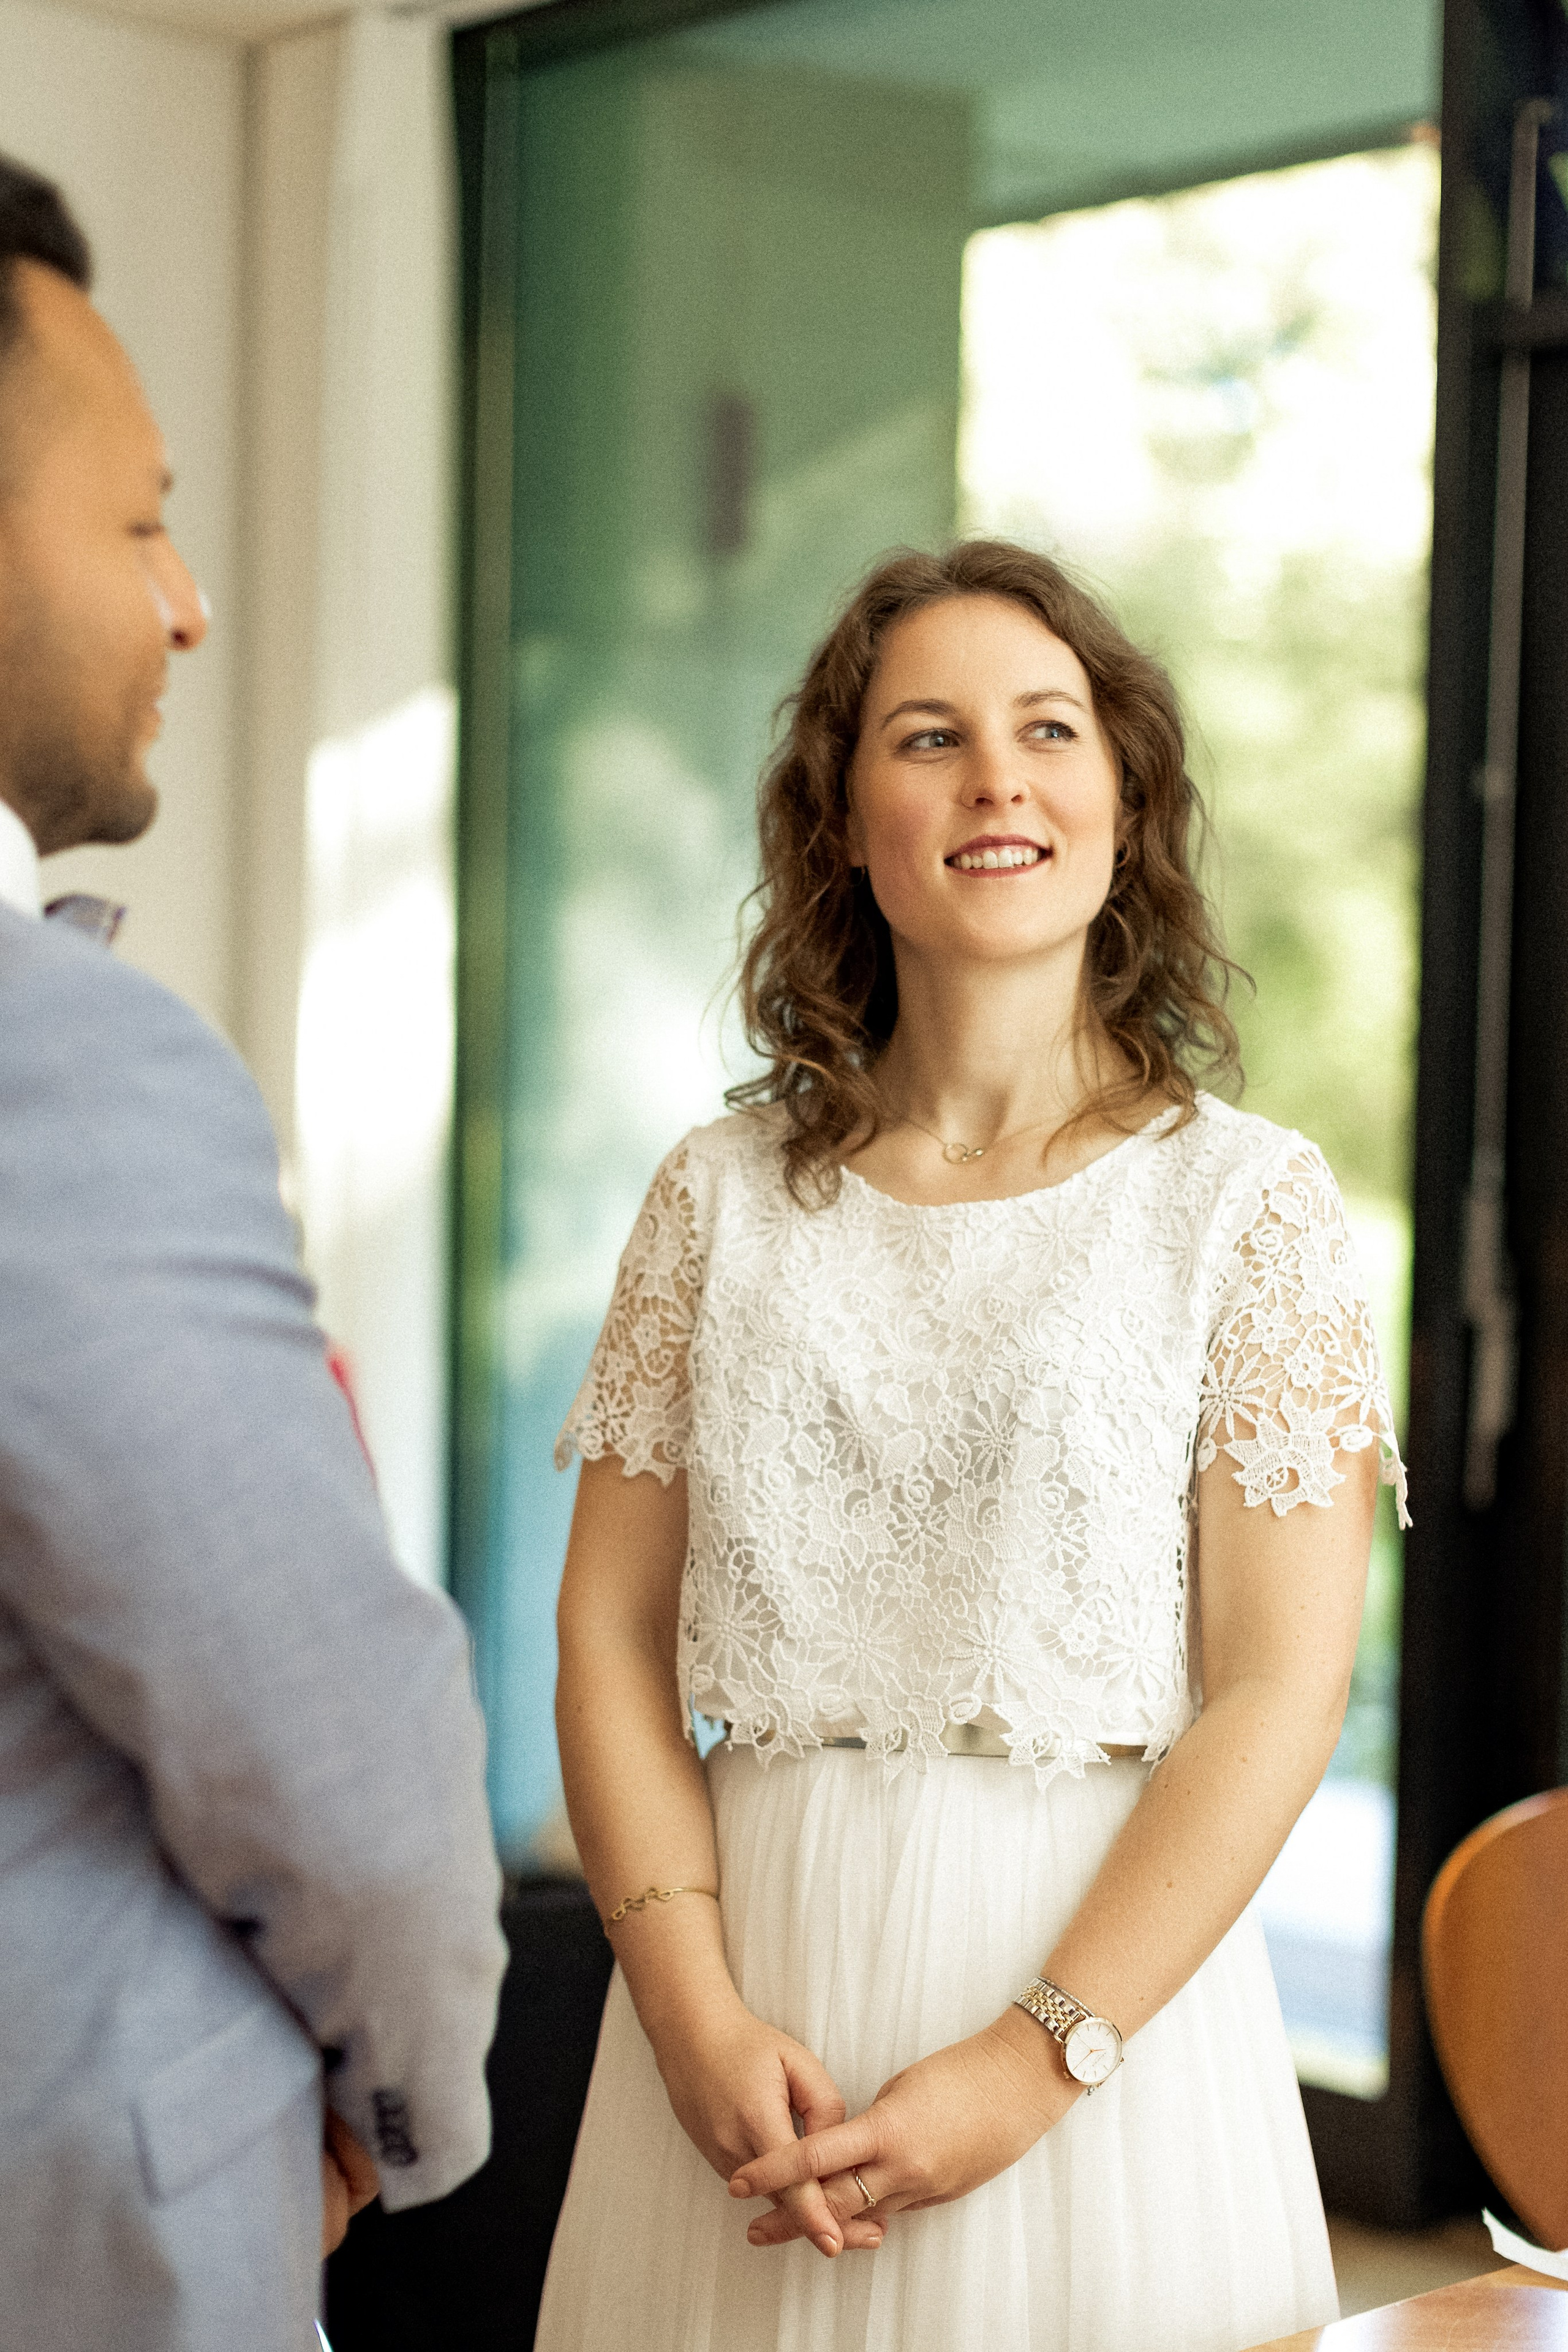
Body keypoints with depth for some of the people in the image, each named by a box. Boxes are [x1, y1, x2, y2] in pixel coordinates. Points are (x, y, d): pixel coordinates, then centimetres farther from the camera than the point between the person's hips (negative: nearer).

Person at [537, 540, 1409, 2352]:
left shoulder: (1247, 1201, -3)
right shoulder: (722, 1198, 4)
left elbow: (1278, 1692, -8)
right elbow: (611, 1626, 2)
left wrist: (1033, 2060, -14)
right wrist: (698, 2016, -9)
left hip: (1099, 1966, -2)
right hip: (751, 1964, 2)